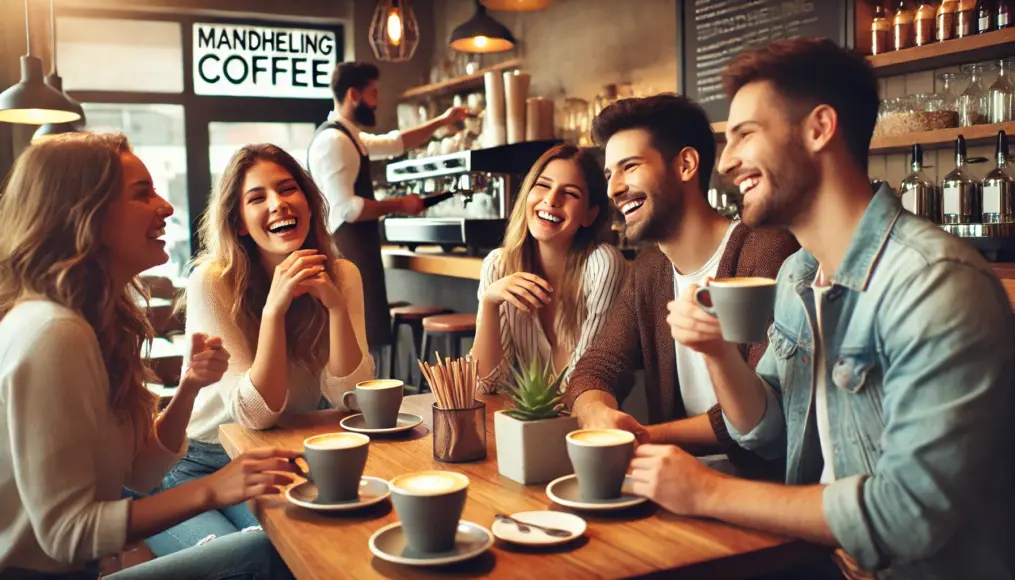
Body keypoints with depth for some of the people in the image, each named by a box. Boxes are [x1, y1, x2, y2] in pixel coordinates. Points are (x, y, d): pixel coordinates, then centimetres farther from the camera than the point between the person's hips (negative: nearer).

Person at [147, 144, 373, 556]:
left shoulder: (340, 275, -6)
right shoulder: (211, 283, -18)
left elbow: (347, 398, -14)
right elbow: (255, 414, -21)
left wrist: (336, 305, -26)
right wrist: (274, 308, -31)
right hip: (200, 467, -2)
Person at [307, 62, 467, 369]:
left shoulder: (349, 137, 16)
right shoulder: (333, 140, -16)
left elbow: (395, 143, 29)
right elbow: (346, 208, -22)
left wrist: (441, 121, 28)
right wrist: (398, 205, -12)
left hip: (356, 250, 11)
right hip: (348, 253, -11)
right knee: (364, 343, -8)